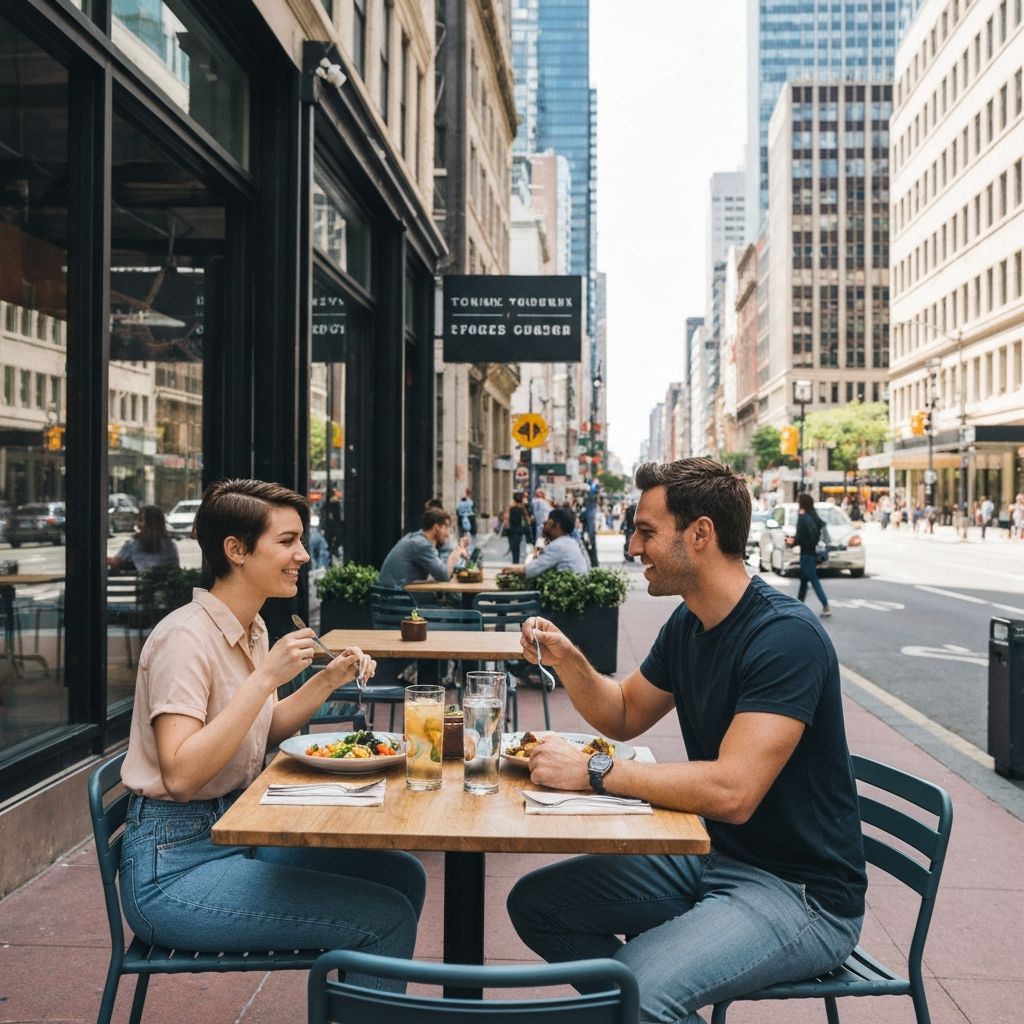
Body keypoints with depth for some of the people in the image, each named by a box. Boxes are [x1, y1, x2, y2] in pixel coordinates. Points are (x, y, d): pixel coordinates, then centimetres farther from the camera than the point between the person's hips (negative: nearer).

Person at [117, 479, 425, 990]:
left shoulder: (252, 628, 7)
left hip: (237, 830, 9)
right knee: (385, 918, -16)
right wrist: (264, 678, -28)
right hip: (174, 865, -9)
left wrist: (328, 679, 4)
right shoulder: (186, 636, -19)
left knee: (403, 876, 5)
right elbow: (180, 774, -27)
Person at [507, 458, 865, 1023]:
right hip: (712, 855, 9)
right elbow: (625, 715, 16)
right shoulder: (687, 622, 4)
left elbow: (732, 792, -31)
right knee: (534, 902, 5)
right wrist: (566, 659, -2)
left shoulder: (786, 636, -23)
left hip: (801, 892, -8)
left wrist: (593, 772, -23)